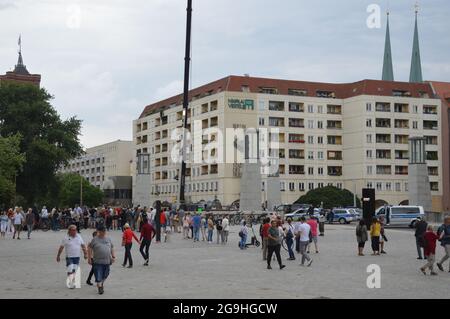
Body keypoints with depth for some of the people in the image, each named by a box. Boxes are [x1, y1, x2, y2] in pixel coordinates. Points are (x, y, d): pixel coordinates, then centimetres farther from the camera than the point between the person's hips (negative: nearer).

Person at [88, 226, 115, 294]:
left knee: (105, 275, 13)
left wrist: (113, 256, 10)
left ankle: (102, 284, 35)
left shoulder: (109, 239, 11)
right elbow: (90, 248, 0)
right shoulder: (95, 239, -1)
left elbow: (112, 248, 18)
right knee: (98, 276, -8)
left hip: (107, 261, 4)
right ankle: (100, 288, -2)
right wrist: (90, 257, -6)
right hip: (97, 261, -4)